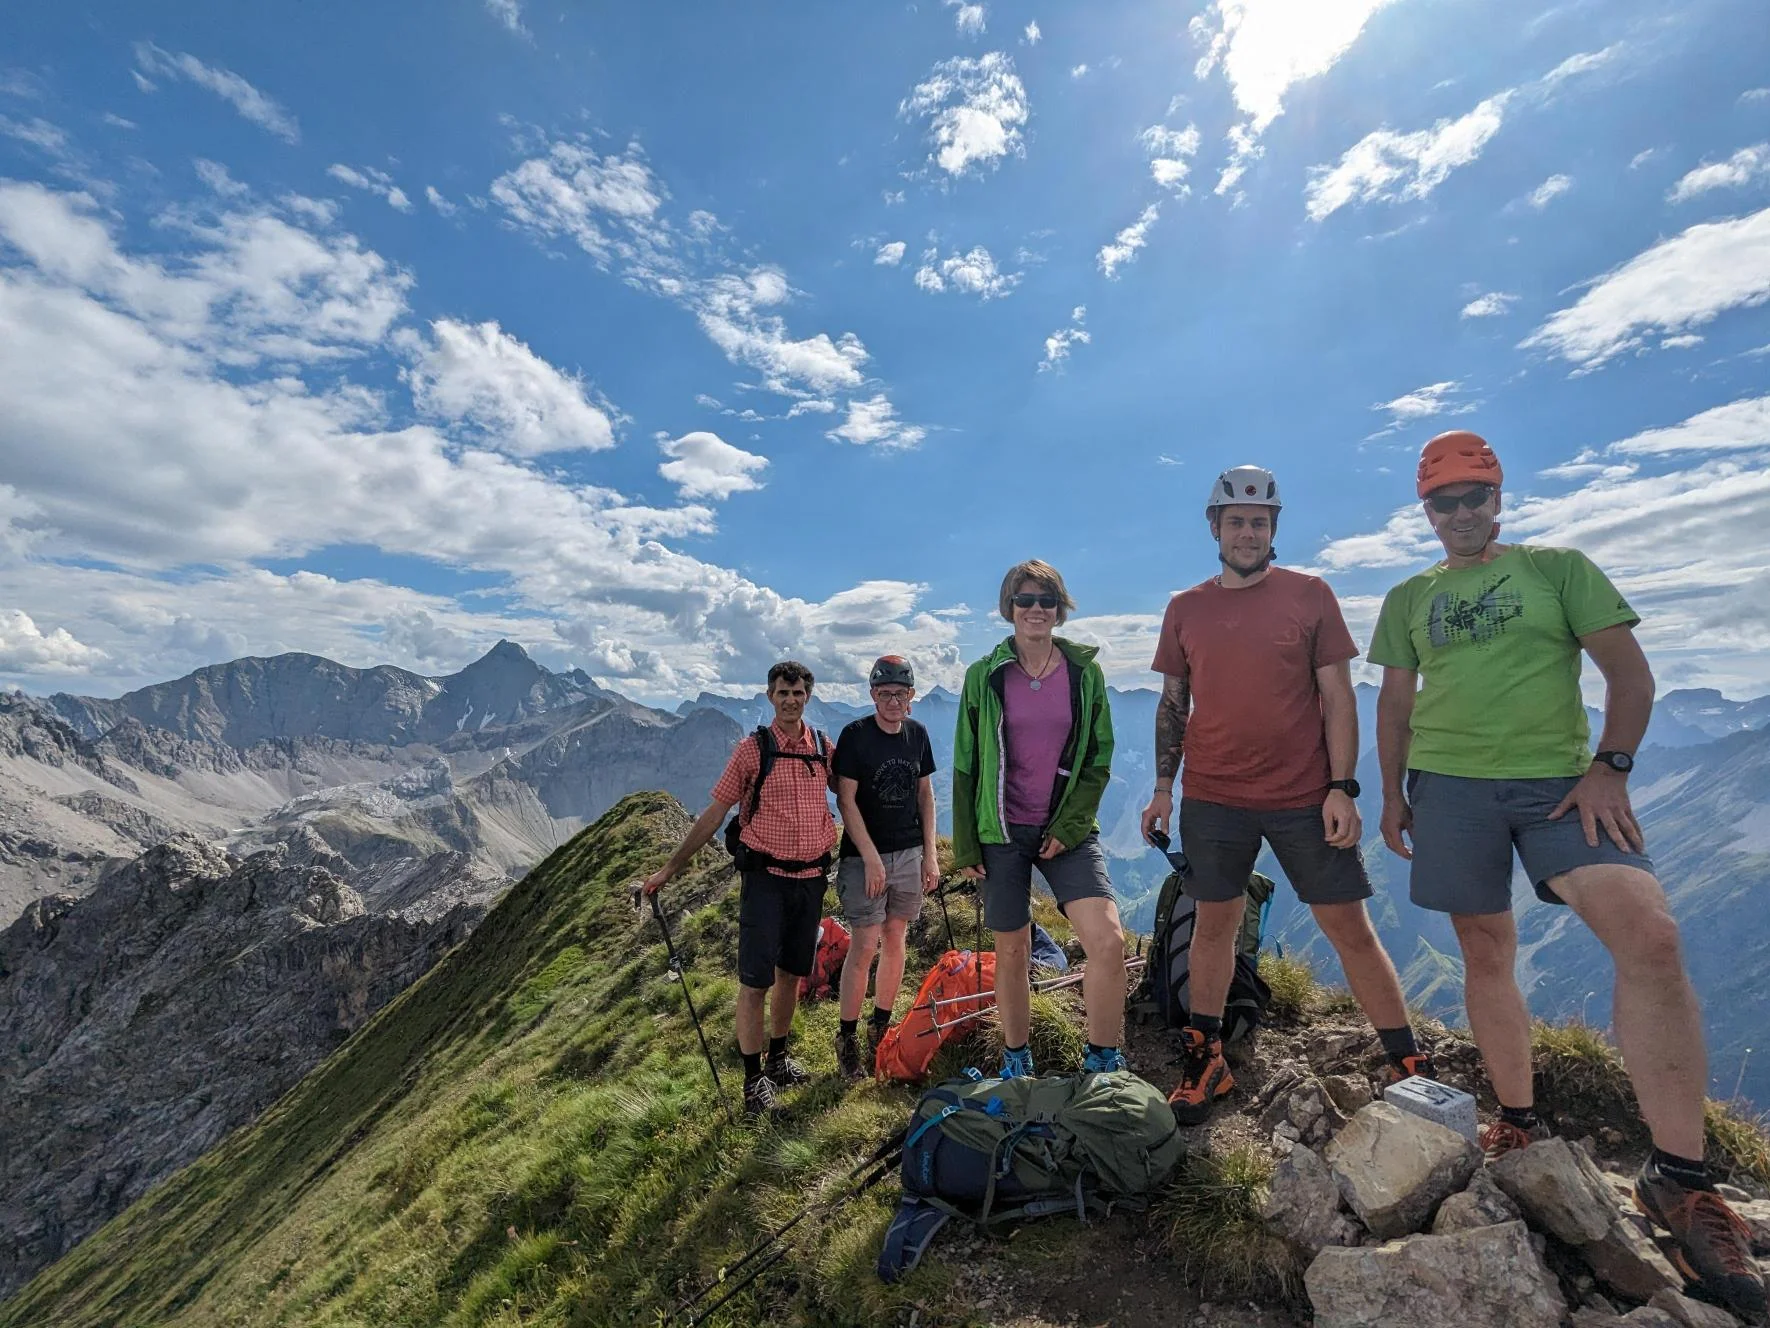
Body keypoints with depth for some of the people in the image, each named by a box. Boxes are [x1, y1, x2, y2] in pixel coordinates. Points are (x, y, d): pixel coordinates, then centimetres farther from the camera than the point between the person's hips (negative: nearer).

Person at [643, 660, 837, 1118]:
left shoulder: (823, 747, 2)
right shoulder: (752, 748, -7)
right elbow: (714, 813, -4)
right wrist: (669, 867, -4)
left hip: (811, 876, 4)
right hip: (766, 876, -3)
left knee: (792, 973, 16)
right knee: (755, 980, 0)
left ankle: (778, 1059, 35)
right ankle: (754, 1079, 16)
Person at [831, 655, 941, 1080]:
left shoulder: (918, 734, 5)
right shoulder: (855, 735, -10)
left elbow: (925, 794, 11)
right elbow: (846, 800, -11)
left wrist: (930, 854, 6)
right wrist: (871, 858, -15)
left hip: (909, 853, 5)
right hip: (864, 855, -4)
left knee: (894, 941, 11)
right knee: (864, 944, -5)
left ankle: (881, 1028, 27)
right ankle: (847, 1038, 11)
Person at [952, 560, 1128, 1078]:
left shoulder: (1084, 671, 2)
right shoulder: (983, 676, 0)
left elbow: (1099, 758, 4)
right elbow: (965, 766, 2)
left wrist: (1068, 825, -7)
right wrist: (965, 845, -1)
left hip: (1067, 828, 1)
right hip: (1001, 830, 0)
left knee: (1108, 941, -14)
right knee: (1011, 952, 9)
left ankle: (1102, 1064, 7)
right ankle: (1016, 1064, 30)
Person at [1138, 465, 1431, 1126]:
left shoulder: (1310, 595, 1)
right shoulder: (1184, 609, 6)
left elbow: (1338, 696, 0)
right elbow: (1172, 703, 9)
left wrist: (1342, 787, -7)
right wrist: (1162, 787, 5)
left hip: (1306, 799, -1)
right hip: (1212, 800, 2)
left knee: (1350, 927, 6)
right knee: (1214, 924, 9)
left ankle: (1409, 1066, 22)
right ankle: (1205, 1060, 22)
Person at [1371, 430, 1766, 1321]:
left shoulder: (1559, 567, 9)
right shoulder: (1408, 598, 13)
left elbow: (1628, 670, 4)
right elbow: (1395, 701, 14)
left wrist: (1611, 766, -8)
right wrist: (1391, 793, 9)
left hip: (1559, 779, -1)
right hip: (1448, 784, 2)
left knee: (1649, 931, -20)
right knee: (1486, 953, 6)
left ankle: (1679, 1176, -8)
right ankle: (1519, 1124, 23)